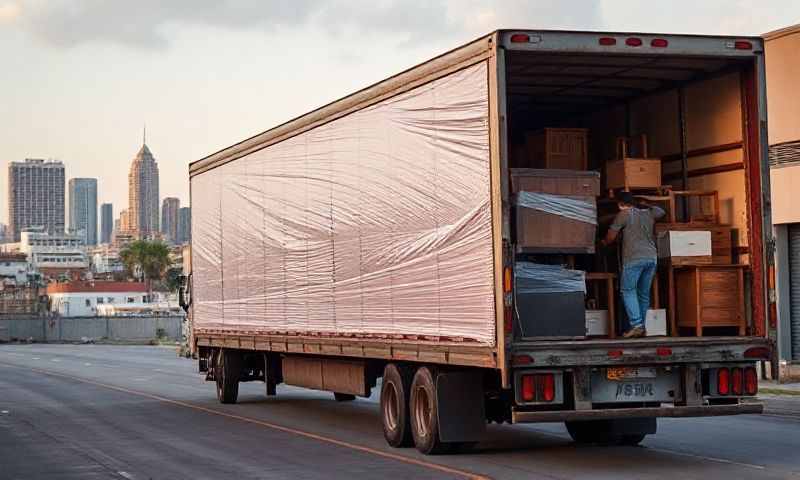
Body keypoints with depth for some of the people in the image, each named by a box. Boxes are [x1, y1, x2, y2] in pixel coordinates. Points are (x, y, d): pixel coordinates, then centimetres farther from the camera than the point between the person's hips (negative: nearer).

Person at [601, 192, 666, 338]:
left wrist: (604, 242, 24)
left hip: (634, 258, -6)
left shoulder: (624, 214, -1)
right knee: (644, 293, 11)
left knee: (628, 290, -2)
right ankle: (641, 327, 10)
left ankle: (636, 325, -16)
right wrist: (641, 205, 43)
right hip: (652, 256, 6)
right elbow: (661, 212, 40)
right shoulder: (648, 213, 16)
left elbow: (610, 238, 2)